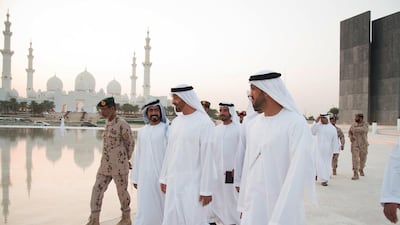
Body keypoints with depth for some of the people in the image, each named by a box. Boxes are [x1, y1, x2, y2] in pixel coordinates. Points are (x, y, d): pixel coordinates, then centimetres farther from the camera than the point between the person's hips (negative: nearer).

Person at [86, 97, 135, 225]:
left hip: (119, 166, -7)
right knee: (97, 190, 2)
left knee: (122, 192, 8)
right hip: (105, 166, 7)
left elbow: (130, 143, -5)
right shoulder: (108, 122, 9)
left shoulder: (122, 125, -16)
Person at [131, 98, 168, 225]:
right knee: (144, 208, 5)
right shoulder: (142, 131, 10)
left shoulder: (167, 130, -5)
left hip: (161, 175, -4)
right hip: (144, 176, 4)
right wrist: (135, 177, 13)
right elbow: (138, 156, 14)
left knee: (161, 206, 5)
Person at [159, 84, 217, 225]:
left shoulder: (204, 123, -12)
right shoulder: (176, 121, 9)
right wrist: (164, 178, 14)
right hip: (173, 182, 6)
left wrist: (206, 189, -14)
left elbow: (208, 158, -13)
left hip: (192, 184, -6)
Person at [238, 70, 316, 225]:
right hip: (253, 207, 5)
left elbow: (296, 174, -18)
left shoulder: (296, 124, -14)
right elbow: (248, 166, 9)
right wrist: (243, 204, 8)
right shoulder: (253, 124, 5)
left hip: (282, 208, -5)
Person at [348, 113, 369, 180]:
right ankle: (355, 175, -11)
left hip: (363, 145, -1)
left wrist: (354, 129, -25)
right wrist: (350, 136, -8)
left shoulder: (365, 124, -10)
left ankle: (361, 169, 44)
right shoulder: (354, 124, 1)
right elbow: (350, 131, 12)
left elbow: (363, 130, -31)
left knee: (363, 158, 16)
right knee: (355, 159, -11)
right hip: (355, 144, 1)